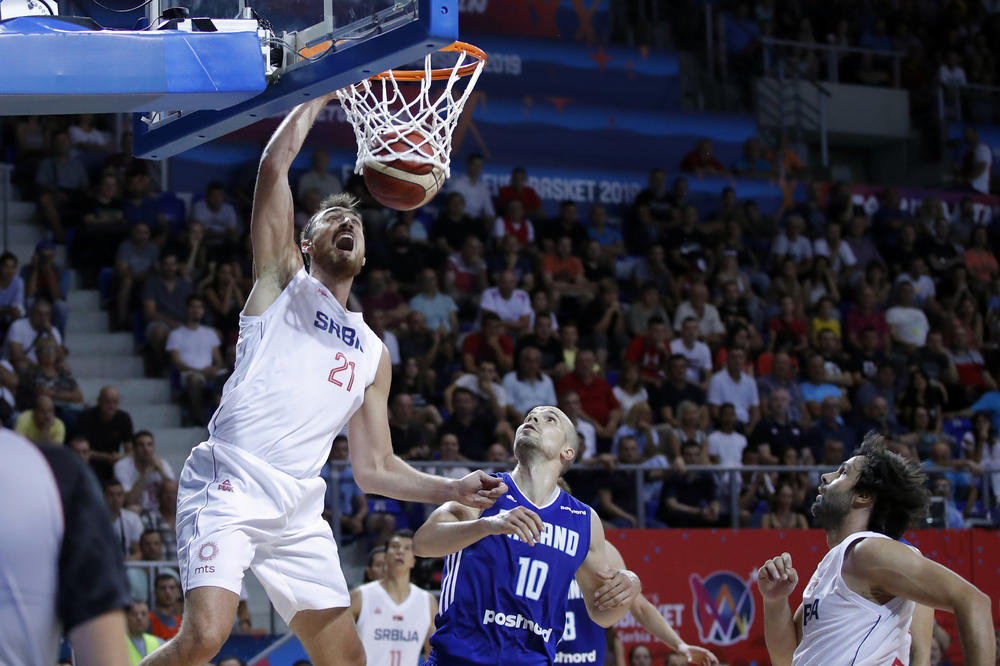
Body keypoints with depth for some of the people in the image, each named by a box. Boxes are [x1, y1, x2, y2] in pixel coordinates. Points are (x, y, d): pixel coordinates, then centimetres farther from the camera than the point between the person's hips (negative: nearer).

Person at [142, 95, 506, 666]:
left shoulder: (373, 354, 22)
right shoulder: (283, 282, 10)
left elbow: (375, 468, 21)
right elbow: (274, 166, -2)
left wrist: (455, 490, 7)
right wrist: (323, 94, 6)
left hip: (299, 511, 6)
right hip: (228, 487, -6)